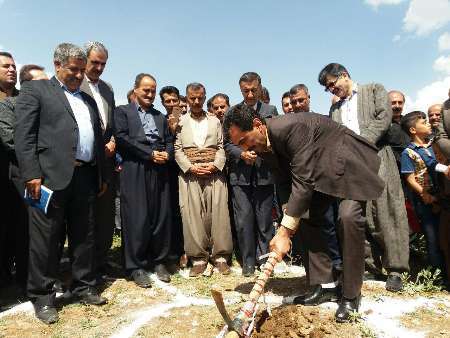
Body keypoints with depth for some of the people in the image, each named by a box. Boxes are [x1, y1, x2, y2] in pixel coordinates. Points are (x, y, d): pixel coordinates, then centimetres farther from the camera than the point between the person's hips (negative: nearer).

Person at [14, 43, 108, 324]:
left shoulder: (88, 100, 22)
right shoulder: (35, 90, 5)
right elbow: (24, 135, -4)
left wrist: (102, 176, 15)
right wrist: (31, 175, -13)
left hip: (86, 177, 6)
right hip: (51, 176, -5)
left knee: (85, 236, 11)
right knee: (45, 239, 2)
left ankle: (84, 287, 25)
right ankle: (43, 297, 16)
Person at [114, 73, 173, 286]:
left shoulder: (160, 117, 24)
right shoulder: (123, 112, 8)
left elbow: (169, 141, 19)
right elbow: (122, 139, -6)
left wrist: (167, 154, -4)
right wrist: (150, 154, -10)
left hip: (160, 172, 5)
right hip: (135, 172, -4)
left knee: (162, 217, 5)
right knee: (137, 219, -3)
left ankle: (158, 261, 20)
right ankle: (136, 266, 10)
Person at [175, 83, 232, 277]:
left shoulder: (215, 121, 17)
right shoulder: (180, 122, 12)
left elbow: (221, 147, 10)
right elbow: (177, 149, 4)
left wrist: (215, 165, -8)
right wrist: (192, 167, -10)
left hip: (214, 172, 1)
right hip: (189, 173, -1)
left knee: (218, 212, -4)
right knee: (192, 214, -4)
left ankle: (220, 256, 6)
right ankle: (198, 259, 6)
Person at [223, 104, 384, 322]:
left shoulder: (291, 127, -34)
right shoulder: (263, 145, -7)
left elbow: (303, 179, -36)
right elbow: (285, 180, 2)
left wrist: (284, 232, -35)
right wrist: (288, 215, -10)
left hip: (350, 163, -8)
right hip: (320, 170, 9)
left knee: (349, 216, -25)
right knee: (305, 216, 0)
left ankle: (351, 295, -8)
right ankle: (324, 283, 11)